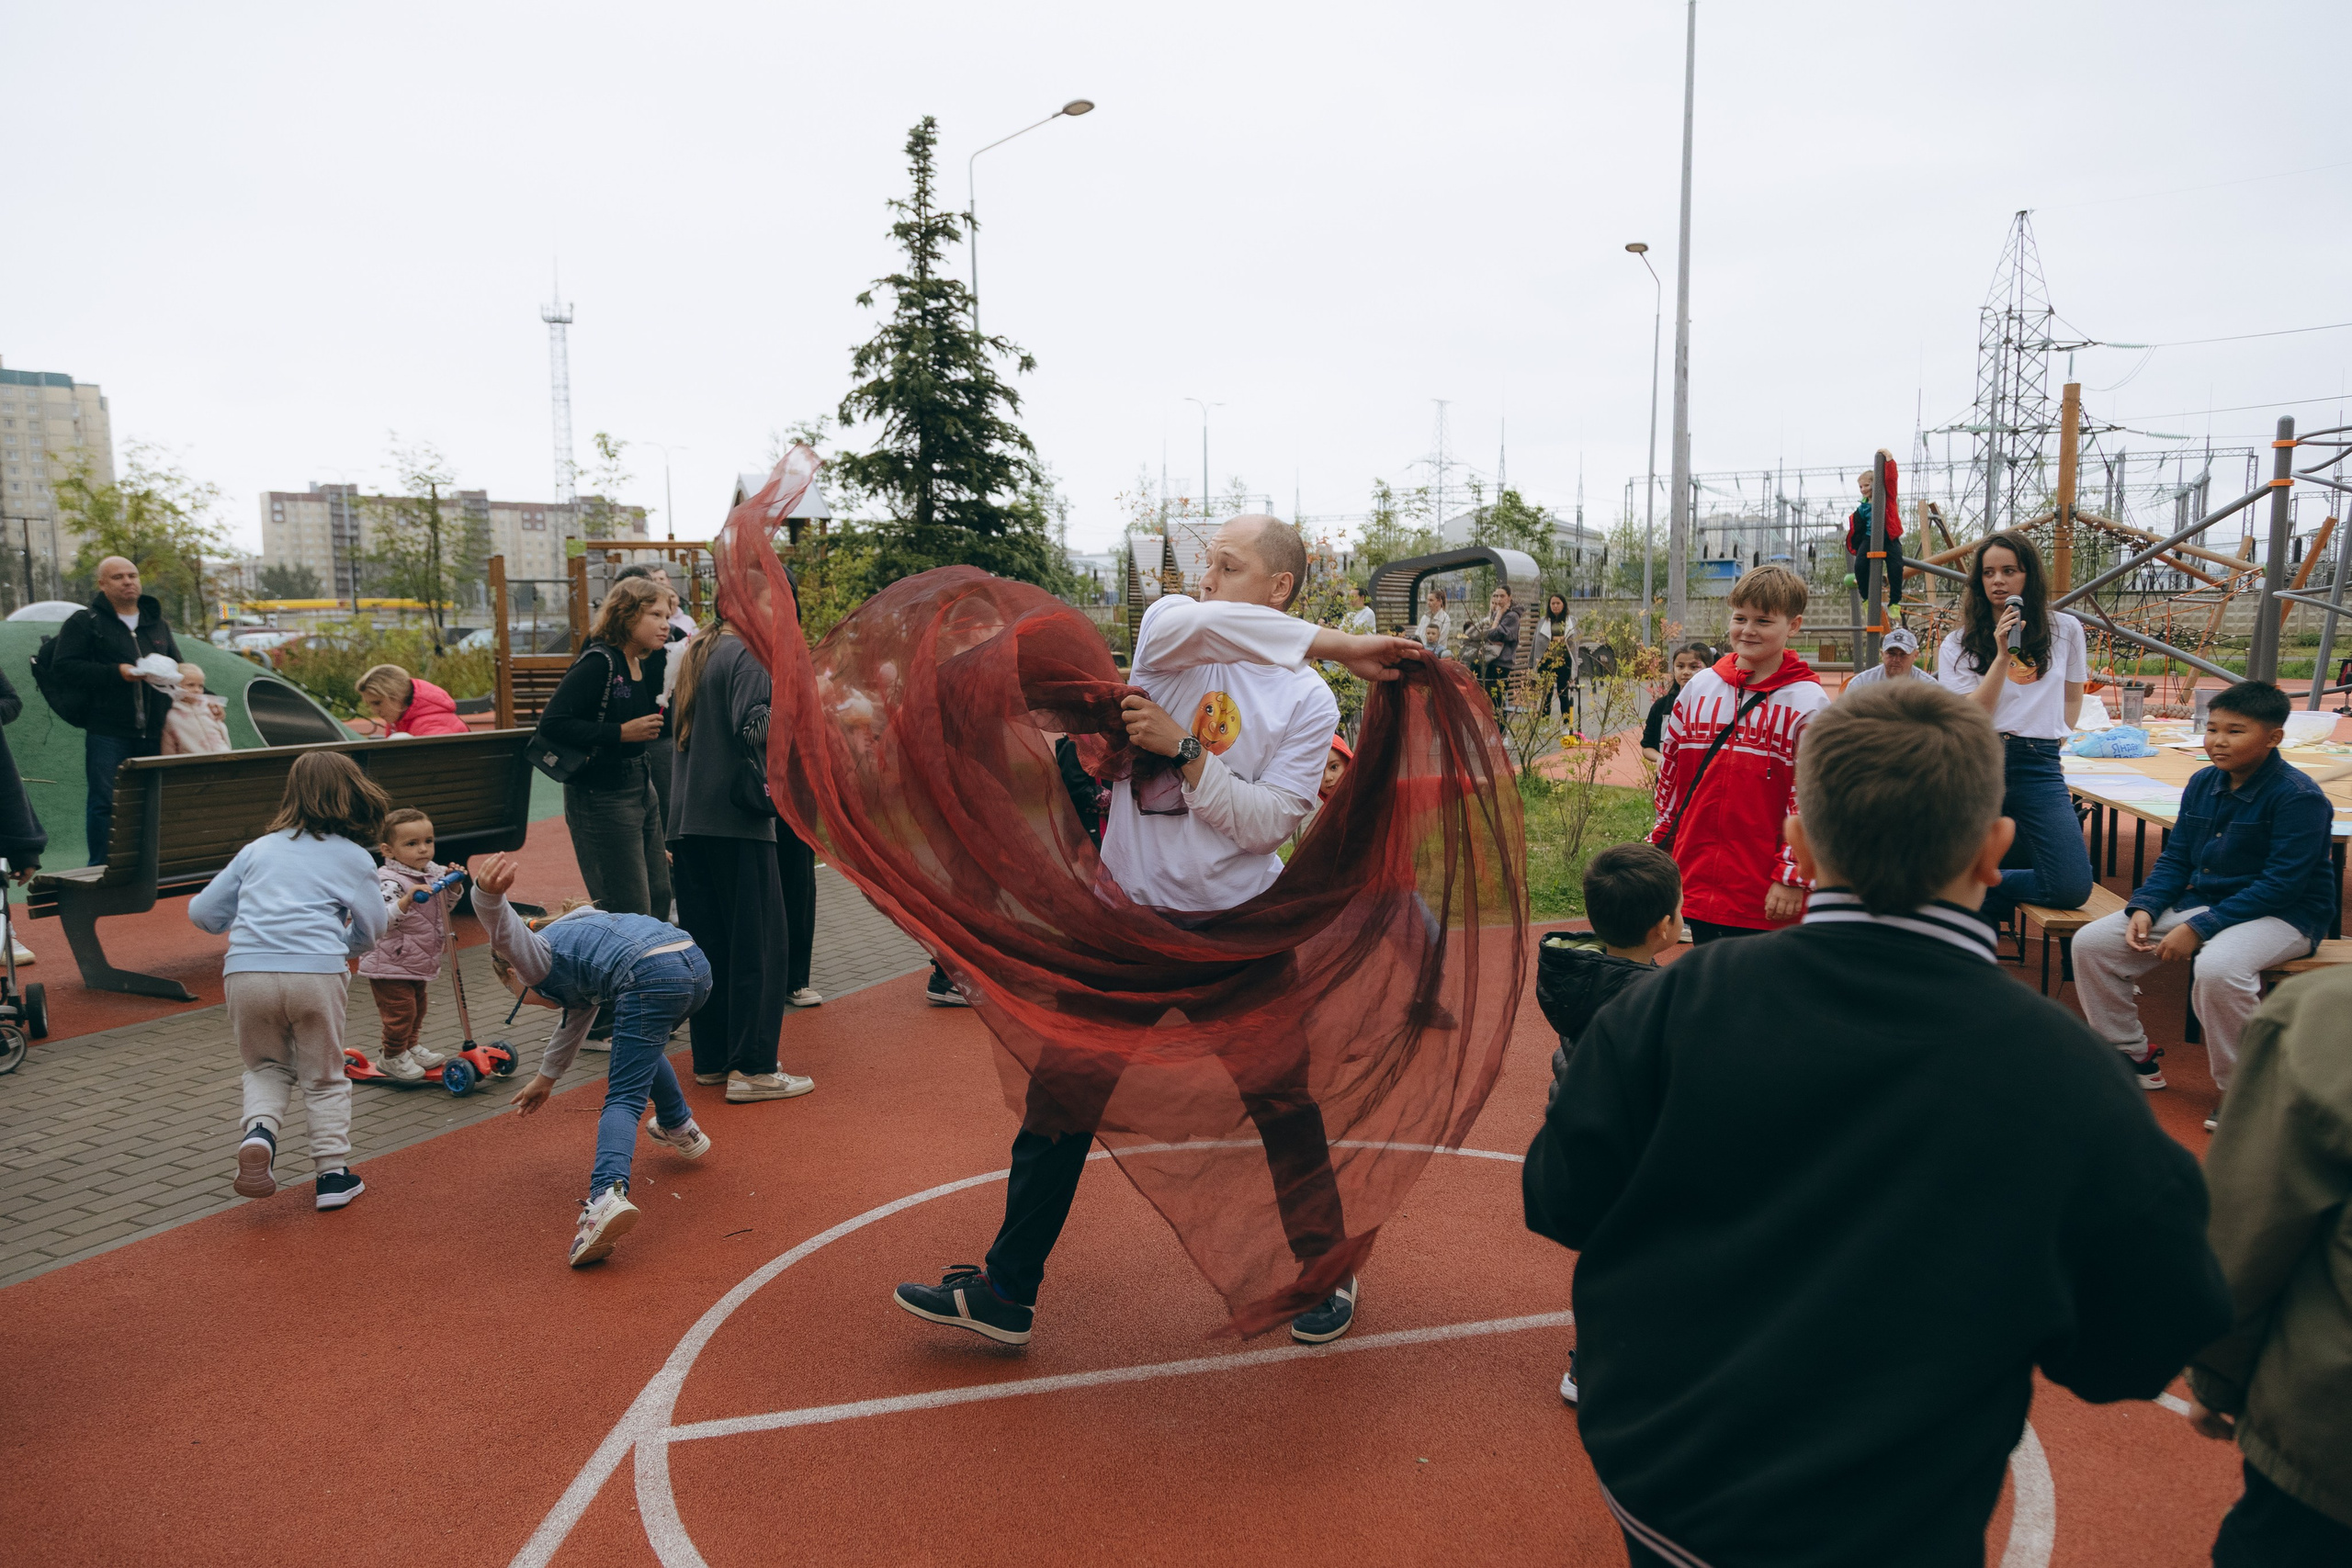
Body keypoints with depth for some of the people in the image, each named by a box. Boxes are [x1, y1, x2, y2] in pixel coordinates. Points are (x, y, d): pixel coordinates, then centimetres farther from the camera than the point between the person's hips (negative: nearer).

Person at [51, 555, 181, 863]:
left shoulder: (157, 623, 20)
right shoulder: (84, 621, 4)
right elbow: (65, 667, -6)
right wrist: (117, 673, -16)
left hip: (153, 731, 4)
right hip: (107, 731, -4)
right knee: (104, 802, -5)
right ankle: (101, 868, 1)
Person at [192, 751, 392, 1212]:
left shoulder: (259, 849, 19)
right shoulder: (355, 857, 12)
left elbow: (203, 914, 20)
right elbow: (371, 931, 10)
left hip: (246, 972, 2)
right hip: (316, 973, -2)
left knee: (266, 1066, 24)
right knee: (324, 1077, 15)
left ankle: (259, 1130, -2)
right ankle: (333, 1173, 15)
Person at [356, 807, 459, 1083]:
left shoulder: (433, 872, 3)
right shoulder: (388, 880, -23)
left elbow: (445, 907, 18)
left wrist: (453, 887, 0)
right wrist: (407, 899, -46)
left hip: (419, 964, 9)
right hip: (390, 966, -8)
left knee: (417, 1008, 22)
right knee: (400, 1011, -2)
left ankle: (410, 1047, 41)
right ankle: (392, 1057, 18)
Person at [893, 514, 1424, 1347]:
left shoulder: (1307, 700, -5)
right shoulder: (1166, 636, 1)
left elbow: (1267, 824, -14)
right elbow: (1181, 622, -25)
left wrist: (1181, 748, -20)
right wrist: (1330, 642, -23)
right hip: (1128, 916, 3)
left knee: (1284, 1105, 7)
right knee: (1060, 1098, 5)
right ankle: (1005, 1292, 17)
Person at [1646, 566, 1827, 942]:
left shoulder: (1808, 703, -5)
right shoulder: (1700, 687, 8)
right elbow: (1669, 772, 16)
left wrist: (1792, 876, -9)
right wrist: (1661, 844, 16)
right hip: (1696, 881, 4)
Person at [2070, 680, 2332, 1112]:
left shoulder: (2299, 797, -16)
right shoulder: (2203, 784, 6)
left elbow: (2281, 885, -22)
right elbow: (2175, 858, 11)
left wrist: (2198, 928, -26)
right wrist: (2145, 907, -9)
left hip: (2283, 915, -7)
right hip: (2203, 901, 7)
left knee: (2216, 967, -40)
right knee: (2091, 943, -7)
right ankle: (2131, 1057, 9)